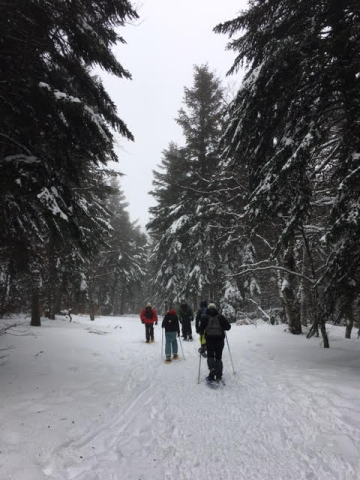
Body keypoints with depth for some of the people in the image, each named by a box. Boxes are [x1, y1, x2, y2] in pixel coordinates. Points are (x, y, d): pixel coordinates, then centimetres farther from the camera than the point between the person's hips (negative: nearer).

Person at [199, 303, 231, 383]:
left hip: (209, 340, -1)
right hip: (220, 340, 1)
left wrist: (202, 333, 16)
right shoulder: (220, 317, 0)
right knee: (218, 357, 12)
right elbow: (228, 327, -1)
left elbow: (201, 328, -4)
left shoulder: (205, 318, -1)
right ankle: (218, 376, 10)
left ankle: (212, 371, -9)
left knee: (210, 356, 12)